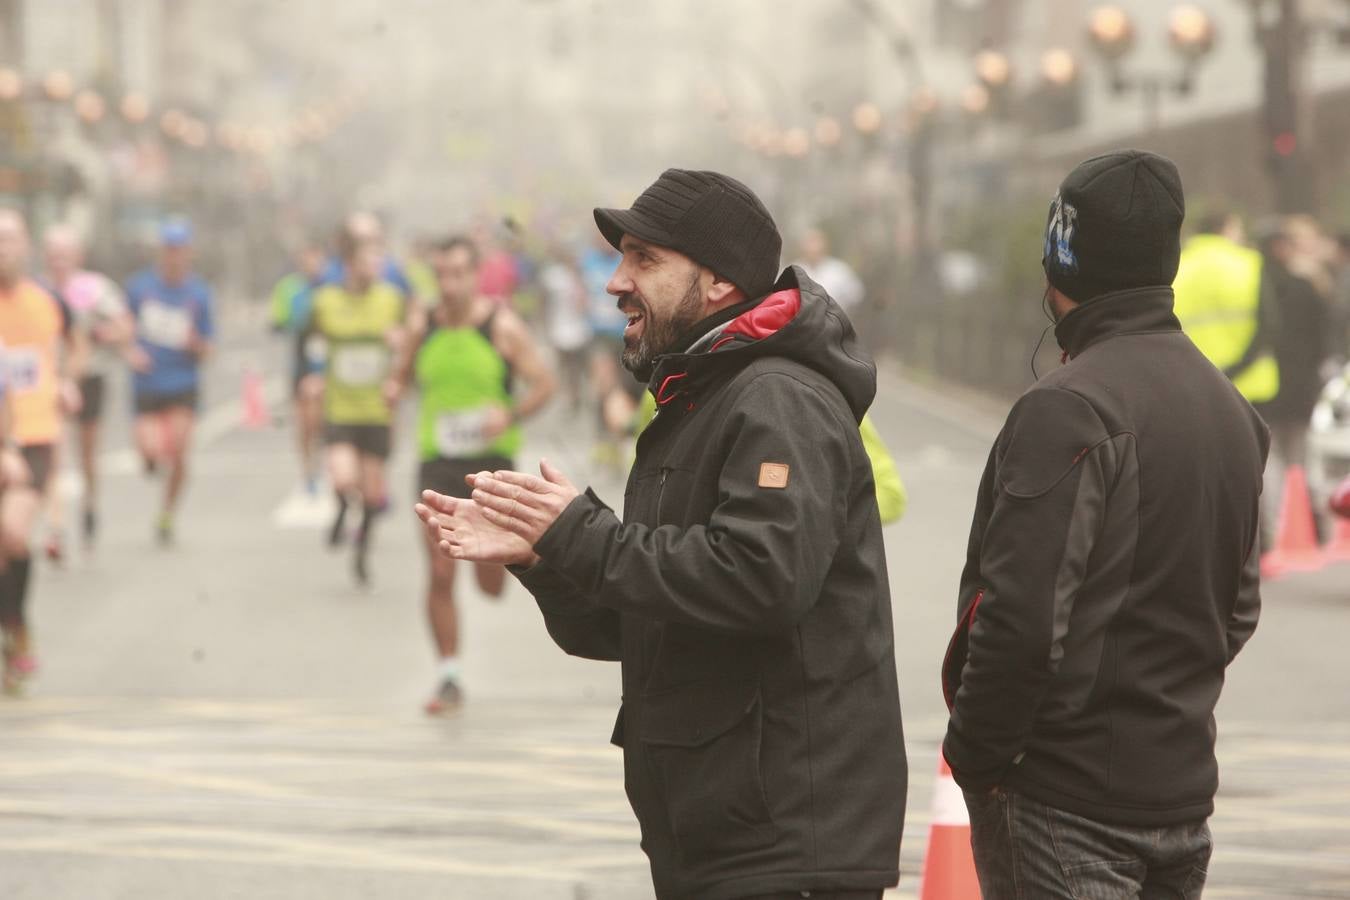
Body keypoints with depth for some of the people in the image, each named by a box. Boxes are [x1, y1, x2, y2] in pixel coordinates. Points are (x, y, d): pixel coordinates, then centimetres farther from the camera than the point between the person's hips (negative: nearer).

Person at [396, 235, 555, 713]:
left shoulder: (503, 327, -6)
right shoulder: (424, 326, 5)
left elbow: (544, 383, -4)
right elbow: (405, 377, 21)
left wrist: (511, 414, -22)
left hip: (491, 459, -2)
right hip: (438, 463, 2)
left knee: (491, 584, 2)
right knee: (440, 576, -6)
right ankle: (448, 678, 4)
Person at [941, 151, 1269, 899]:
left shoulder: (1068, 409, -18)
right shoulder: (1228, 408, 11)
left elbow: (1023, 616, -23)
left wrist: (975, 753, -11)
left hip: (1064, 798, -8)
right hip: (1182, 788, 8)